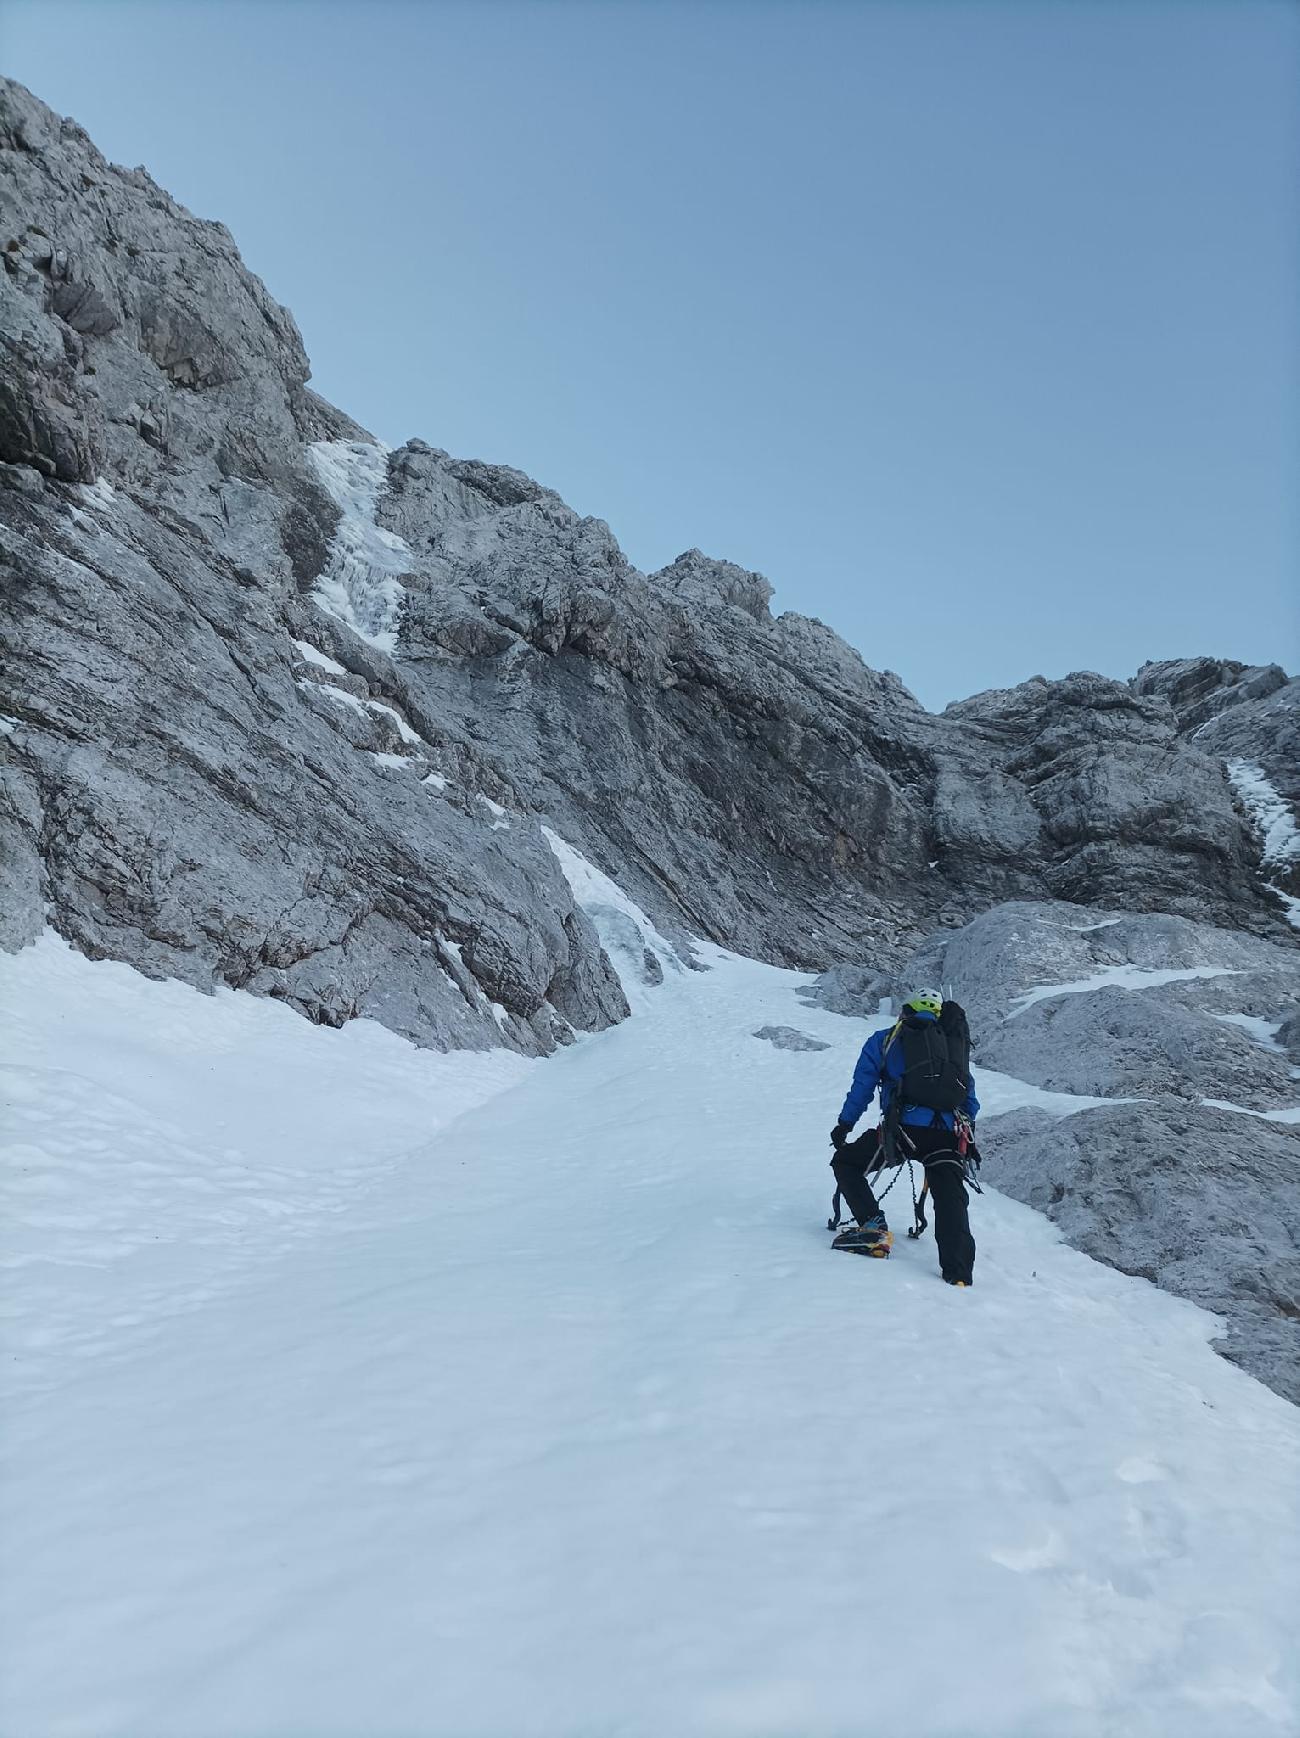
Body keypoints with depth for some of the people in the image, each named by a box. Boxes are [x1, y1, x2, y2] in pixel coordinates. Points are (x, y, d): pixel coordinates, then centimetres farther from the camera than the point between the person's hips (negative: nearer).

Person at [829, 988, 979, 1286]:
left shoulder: (885, 1039, 14)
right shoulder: (953, 1041, 24)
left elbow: (862, 1086, 11)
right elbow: (970, 1094, 24)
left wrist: (844, 1124, 18)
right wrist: (969, 1137, 32)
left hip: (904, 1128, -3)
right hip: (949, 1135, 3)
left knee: (846, 1162, 14)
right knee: (951, 1201, 9)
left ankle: (873, 1227, -2)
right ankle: (959, 1273, -7)